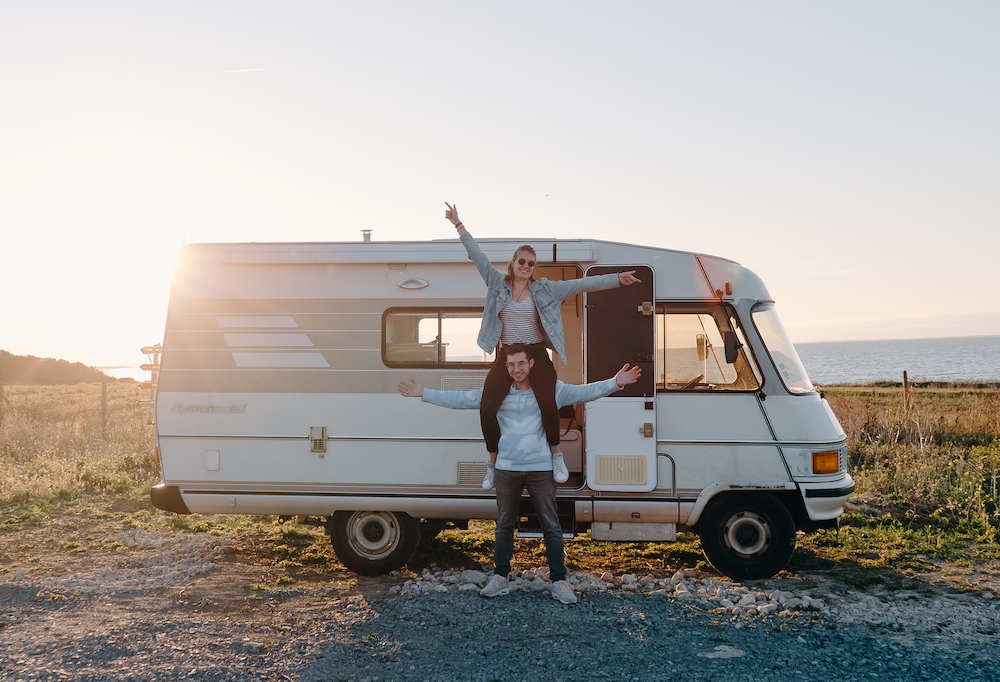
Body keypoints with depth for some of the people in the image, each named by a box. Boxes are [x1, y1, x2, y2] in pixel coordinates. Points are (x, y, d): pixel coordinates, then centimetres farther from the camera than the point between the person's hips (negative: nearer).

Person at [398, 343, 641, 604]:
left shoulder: (550, 390, -1)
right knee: (504, 525, 11)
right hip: (507, 468, 2)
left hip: (541, 468, -2)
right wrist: (424, 394, 2)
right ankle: (500, 578, 24)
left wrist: (614, 383, -19)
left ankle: (559, 581, 9)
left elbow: (585, 392, -5)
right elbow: (459, 399, 5)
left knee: (551, 526, 1)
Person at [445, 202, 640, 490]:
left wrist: (617, 279, -9)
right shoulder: (498, 284, 6)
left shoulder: (544, 289, 3)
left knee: (547, 403, -25)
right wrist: (458, 224, 5)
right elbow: (477, 255, 6)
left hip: (537, 355, -1)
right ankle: (493, 463, 9)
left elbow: (582, 284, -3)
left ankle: (556, 456, -3)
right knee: (487, 409, -11)